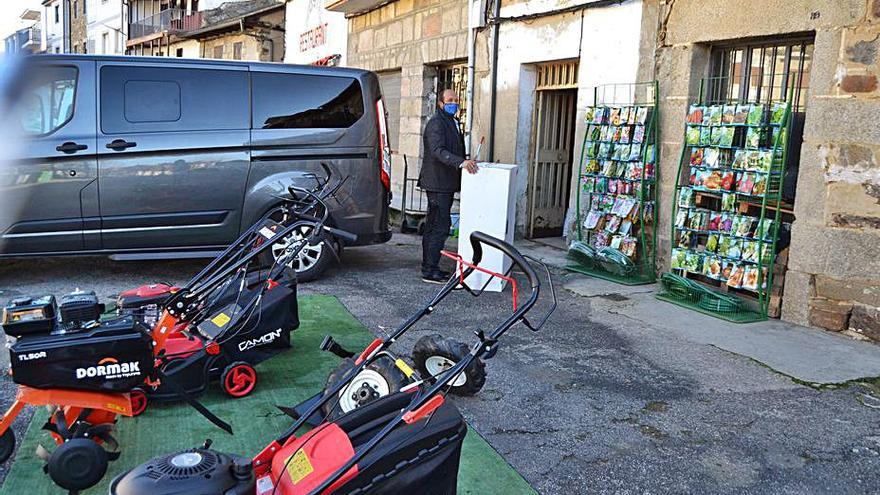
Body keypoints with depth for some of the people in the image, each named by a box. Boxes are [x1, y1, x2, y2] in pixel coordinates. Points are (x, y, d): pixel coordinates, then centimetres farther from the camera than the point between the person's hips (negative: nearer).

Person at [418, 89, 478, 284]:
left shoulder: (453, 122, 21)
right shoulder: (436, 123, -12)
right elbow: (438, 151, -27)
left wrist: (466, 162, 14)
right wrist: (461, 162, -38)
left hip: (446, 183, 10)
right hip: (438, 182, -10)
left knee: (434, 225, 13)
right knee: (440, 225, -11)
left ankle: (429, 266, 21)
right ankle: (430, 270, -8)